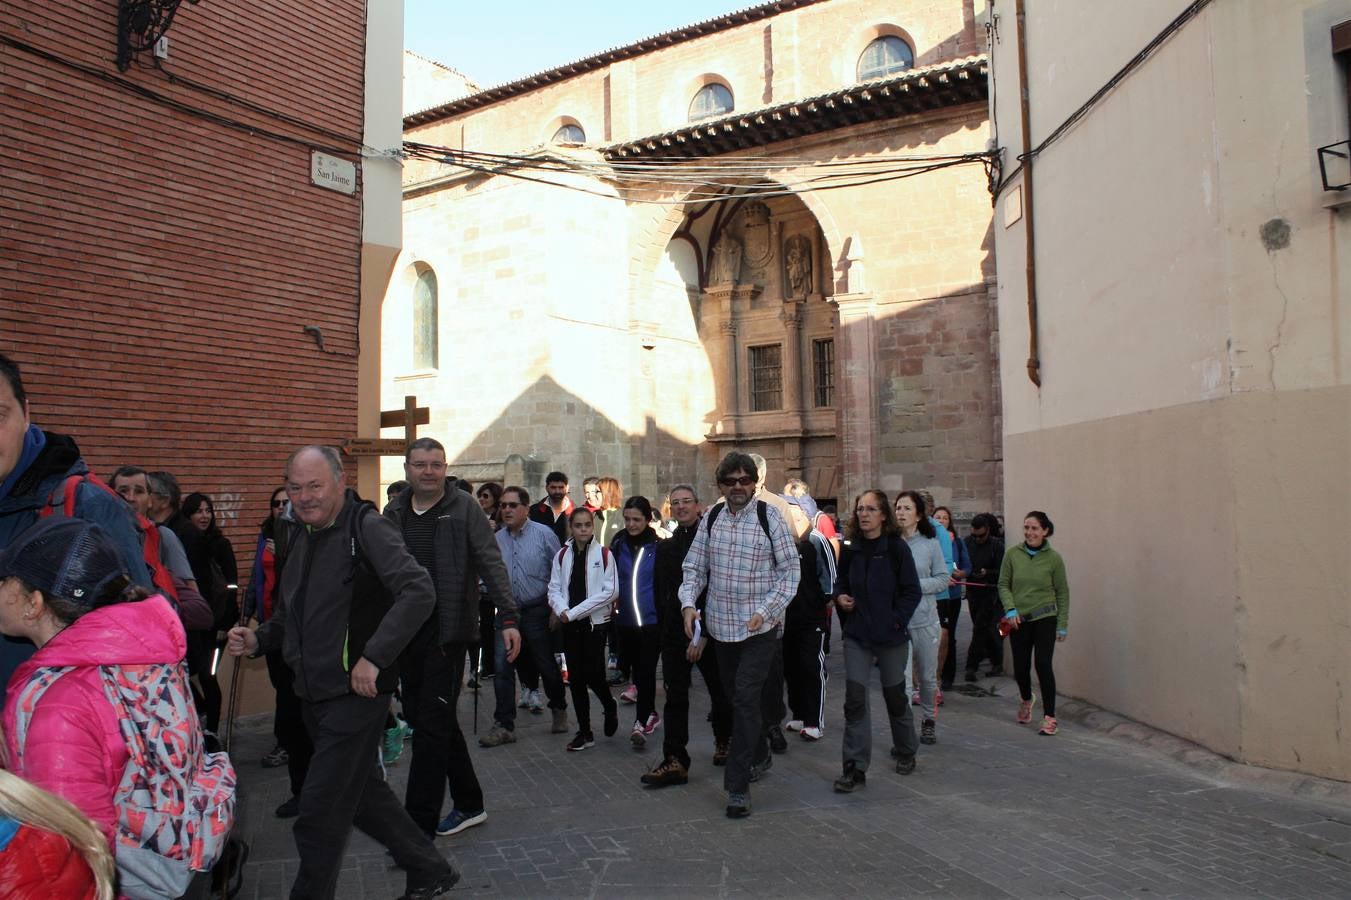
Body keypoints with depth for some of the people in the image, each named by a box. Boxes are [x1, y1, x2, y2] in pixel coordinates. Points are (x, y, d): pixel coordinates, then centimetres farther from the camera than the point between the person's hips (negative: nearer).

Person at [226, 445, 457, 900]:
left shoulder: (367, 527, -15)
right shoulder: (304, 537, 12)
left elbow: (419, 592, -26)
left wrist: (374, 657, -29)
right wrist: (258, 639, 4)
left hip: (356, 692, -9)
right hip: (315, 693, 9)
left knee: (320, 815, -2)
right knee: (365, 793, 19)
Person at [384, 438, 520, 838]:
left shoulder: (464, 508, -5)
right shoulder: (394, 513, 9)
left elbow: (491, 563, -9)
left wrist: (508, 618, -15)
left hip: (448, 632, -6)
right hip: (406, 633, 6)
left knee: (432, 723, -5)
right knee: (419, 715, 15)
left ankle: (419, 822, 5)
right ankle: (469, 804, 30)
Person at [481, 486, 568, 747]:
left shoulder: (543, 534, -7)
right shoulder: (496, 540, 4)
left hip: (538, 611, -3)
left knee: (546, 665, 10)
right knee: (502, 667, -2)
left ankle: (559, 709, 35)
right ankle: (504, 726, 7)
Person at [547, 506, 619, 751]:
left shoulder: (604, 554, -5)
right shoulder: (562, 555, 5)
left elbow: (610, 591, -10)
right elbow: (554, 589, 4)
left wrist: (575, 612, -13)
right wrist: (562, 610, -17)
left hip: (595, 621, -3)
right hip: (569, 624, 3)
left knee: (593, 674, -7)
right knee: (576, 678, 6)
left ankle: (609, 707, 26)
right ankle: (584, 731, 18)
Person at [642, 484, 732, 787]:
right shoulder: (665, 547, 8)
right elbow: (660, 592, 13)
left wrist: (703, 633, -16)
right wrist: (665, 628, 7)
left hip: (709, 630, -4)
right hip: (674, 632, 4)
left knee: (720, 691, 13)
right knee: (675, 697, 0)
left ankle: (723, 740, 37)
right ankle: (674, 761, 2)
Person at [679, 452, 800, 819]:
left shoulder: (769, 517, -8)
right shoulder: (711, 519, 4)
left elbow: (790, 570, -6)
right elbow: (694, 568, 9)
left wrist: (766, 611, -15)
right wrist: (689, 603, -8)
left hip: (760, 627, -4)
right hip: (721, 624, 5)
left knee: (746, 697, -11)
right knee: (736, 696, 16)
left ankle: (738, 785, -3)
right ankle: (758, 753, 41)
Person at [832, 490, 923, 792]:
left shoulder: (897, 548, -8)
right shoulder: (850, 550, 3)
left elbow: (913, 591, -7)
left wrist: (897, 620, -14)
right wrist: (840, 598, -3)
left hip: (891, 636, -2)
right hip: (856, 636, 3)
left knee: (895, 695, 13)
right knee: (854, 697, -6)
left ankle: (905, 751, 38)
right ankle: (855, 768, 0)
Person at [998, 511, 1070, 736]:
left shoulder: (1053, 558, -5)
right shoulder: (1012, 554, -2)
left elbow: (1062, 593, 2)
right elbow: (1003, 585, 4)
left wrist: (1063, 625, 0)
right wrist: (1010, 609, -11)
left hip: (1045, 618, -2)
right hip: (1019, 620, 2)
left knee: (1043, 665, -11)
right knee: (1020, 667, 9)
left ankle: (1050, 717, 1)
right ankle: (1026, 699, 41)